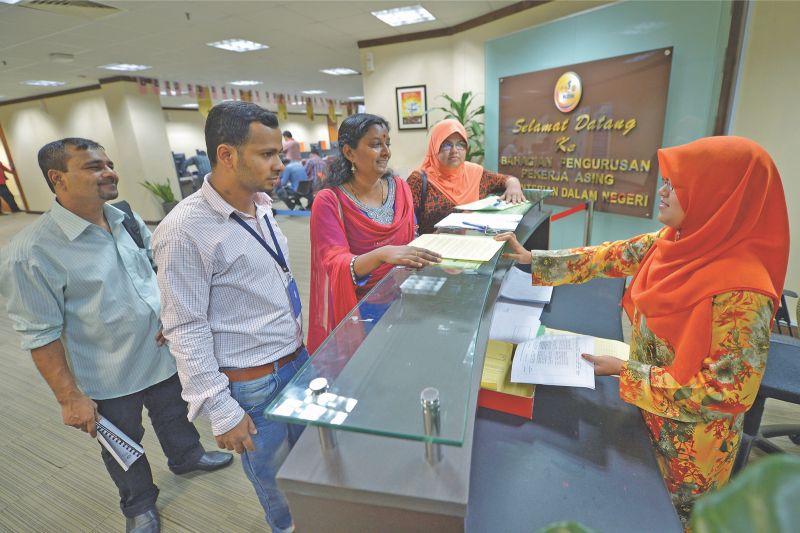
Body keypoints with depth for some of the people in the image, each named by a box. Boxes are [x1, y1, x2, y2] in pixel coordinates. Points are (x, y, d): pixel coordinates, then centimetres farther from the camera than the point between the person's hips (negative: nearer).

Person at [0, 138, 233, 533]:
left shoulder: (129, 221, -4)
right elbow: (41, 335, -18)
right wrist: (70, 398, -15)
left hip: (163, 355, 5)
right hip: (109, 380, -5)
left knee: (174, 416, 28)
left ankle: (186, 457, 58)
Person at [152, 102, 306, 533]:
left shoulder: (261, 206, 1)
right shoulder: (185, 229, -21)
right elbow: (185, 330, -17)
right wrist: (221, 412, -14)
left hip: (298, 361, 7)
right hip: (252, 384, -6)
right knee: (278, 485, 18)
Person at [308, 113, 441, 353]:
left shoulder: (400, 189, 4)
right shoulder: (329, 201, -11)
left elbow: (409, 244, 10)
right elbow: (336, 265, -20)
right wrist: (382, 254, -37)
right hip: (356, 308, -3)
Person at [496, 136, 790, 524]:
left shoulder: (741, 289, -32)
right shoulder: (680, 243, -10)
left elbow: (725, 391, -27)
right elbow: (613, 257, -3)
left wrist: (624, 373, -24)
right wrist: (533, 259, -6)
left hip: (686, 436, -6)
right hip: (648, 410, 6)